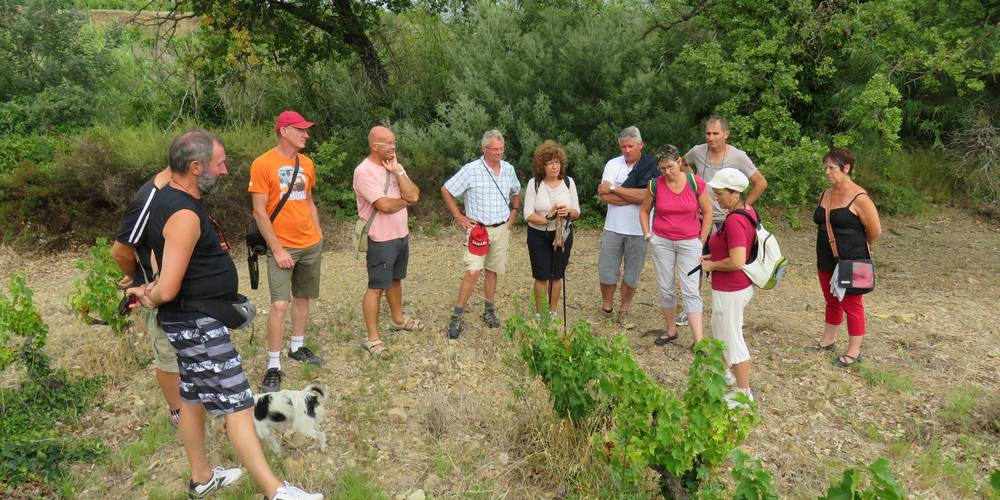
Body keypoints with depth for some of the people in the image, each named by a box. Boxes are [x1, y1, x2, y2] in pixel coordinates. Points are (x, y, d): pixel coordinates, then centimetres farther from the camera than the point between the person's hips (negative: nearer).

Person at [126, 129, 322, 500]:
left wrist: (150, 289, 8)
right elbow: (168, 290, -26)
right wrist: (151, 299, -5)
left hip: (194, 321, 11)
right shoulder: (184, 215, -24)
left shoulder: (168, 198, 9)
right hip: (198, 325, -11)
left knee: (193, 398, 19)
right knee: (237, 403, -7)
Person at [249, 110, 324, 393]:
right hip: (282, 247, -6)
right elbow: (259, 212, -12)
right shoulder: (263, 164, -11)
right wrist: (277, 249, -14)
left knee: (302, 298, 15)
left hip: (311, 245, 6)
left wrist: (318, 236, 13)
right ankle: (273, 366, 0)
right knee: (279, 304, -10)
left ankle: (297, 347, 31)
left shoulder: (306, 163, 8)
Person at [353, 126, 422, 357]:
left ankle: (397, 319, 41)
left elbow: (414, 195, -5)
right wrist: (405, 201, -6)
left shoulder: (396, 166, 6)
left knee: (395, 279, 22)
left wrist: (397, 171, -13)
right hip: (380, 240, -8)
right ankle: (372, 338, 7)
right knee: (376, 287, -1)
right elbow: (385, 205, -25)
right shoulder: (364, 171, -18)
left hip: (401, 235, 8)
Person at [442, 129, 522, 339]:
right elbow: (446, 190, -6)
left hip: (502, 229, 5)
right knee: (472, 272, -13)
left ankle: (489, 311, 27)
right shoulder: (471, 170, -12)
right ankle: (456, 318, -4)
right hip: (478, 229, -5)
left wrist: (514, 211, 10)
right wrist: (459, 217, -7)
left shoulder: (508, 169, 5)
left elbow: (516, 192, 25)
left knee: (492, 271, 13)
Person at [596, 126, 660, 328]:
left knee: (632, 274, 8)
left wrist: (613, 189, -12)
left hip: (639, 230, -1)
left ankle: (624, 312, 24)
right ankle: (606, 307, 24)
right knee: (606, 271, 4)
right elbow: (605, 196, -10)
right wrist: (636, 197, -13)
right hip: (613, 227, 1)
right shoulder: (613, 164, 2)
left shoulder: (651, 166, -3)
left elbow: (645, 196, -17)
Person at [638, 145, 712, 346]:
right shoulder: (655, 185, -6)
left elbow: (707, 212, 0)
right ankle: (671, 331, 26)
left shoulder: (695, 182, -10)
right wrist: (648, 236, 4)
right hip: (662, 241, 2)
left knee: (690, 290, -7)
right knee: (666, 289, 9)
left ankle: (698, 342, -6)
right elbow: (644, 210, 11)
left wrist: (702, 242, -1)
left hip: (689, 243, -2)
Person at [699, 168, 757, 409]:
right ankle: (725, 371, 47)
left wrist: (711, 265, -16)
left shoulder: (734, 221, -27)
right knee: (719, 328, 28)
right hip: (742, 286, 10)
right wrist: (714, 256, 10)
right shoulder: (748, 211, 3)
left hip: (730, 290, -10)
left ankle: (743, 393, 19)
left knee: (732, 339, 5)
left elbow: (737, 261, -32)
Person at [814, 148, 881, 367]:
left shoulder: (859, 198, -16)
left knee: (851, 304, 4)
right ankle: (828, 341, 33)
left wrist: (857, 247, 4)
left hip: (851, 263, -7)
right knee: (831, 301, 19)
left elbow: (875, 231, -11)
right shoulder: (825, 195, 5)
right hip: (826, 261, 7)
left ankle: (854, 351, 16)